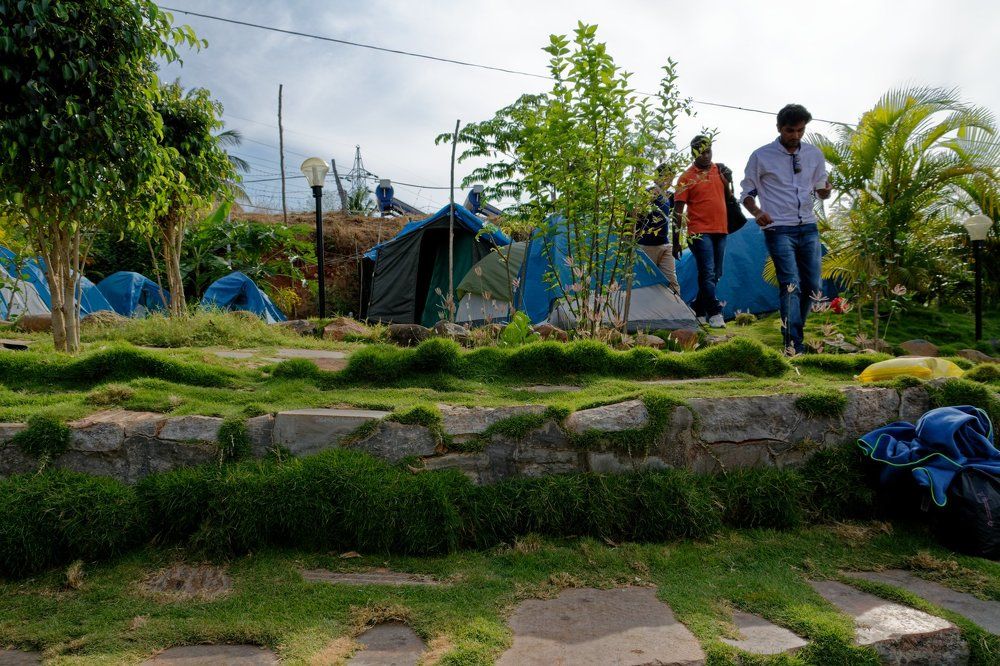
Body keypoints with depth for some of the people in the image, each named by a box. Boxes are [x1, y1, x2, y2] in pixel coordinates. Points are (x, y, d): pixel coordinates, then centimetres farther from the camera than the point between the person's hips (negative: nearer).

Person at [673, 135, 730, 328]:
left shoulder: (720, 170, 12)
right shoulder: (687, 177, -3)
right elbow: (678, 209, -4)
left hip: (720, 231, 6)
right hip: (700, 232, -6)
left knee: (715, 275, 10)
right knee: (708, 273, -13)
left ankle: (699, 311, 21)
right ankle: (714, 313, -12)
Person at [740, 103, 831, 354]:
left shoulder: (814, 154, 9)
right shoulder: (761, 156, -3)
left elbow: (820, 190, 16)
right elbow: (747, 194, 2)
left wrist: (825, 190, -9)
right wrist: (757, 212, -18)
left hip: (808, 228, 5)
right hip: (779, 230, -5)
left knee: (812, 285, 8)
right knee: (791, 284, -13)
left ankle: (793, 327, 28)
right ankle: (793, 343, -10)